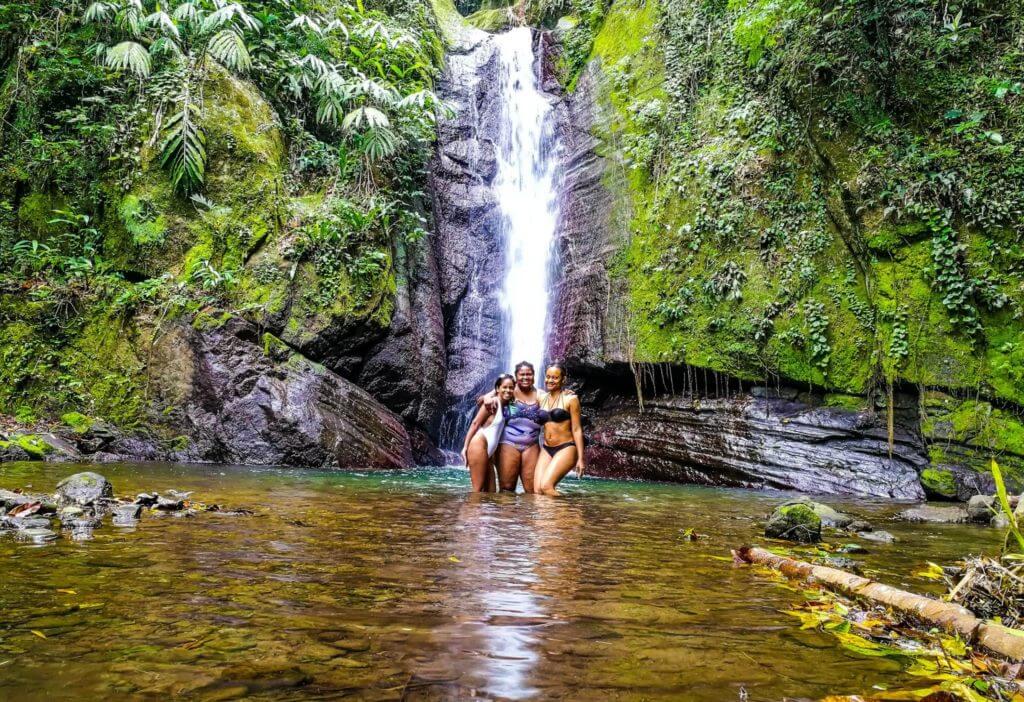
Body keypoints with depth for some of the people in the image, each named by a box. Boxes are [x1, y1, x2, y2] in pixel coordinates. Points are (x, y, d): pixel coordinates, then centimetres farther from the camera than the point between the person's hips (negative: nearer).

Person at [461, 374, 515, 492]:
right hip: (479, 446, -9)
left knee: (490, 491, 7)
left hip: (488, 452, 9)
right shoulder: (492, 403, -8)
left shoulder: (505, 406, 14)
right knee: (478, 490, -9)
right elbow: (475, 423, -10)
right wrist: (465, 447, -13)